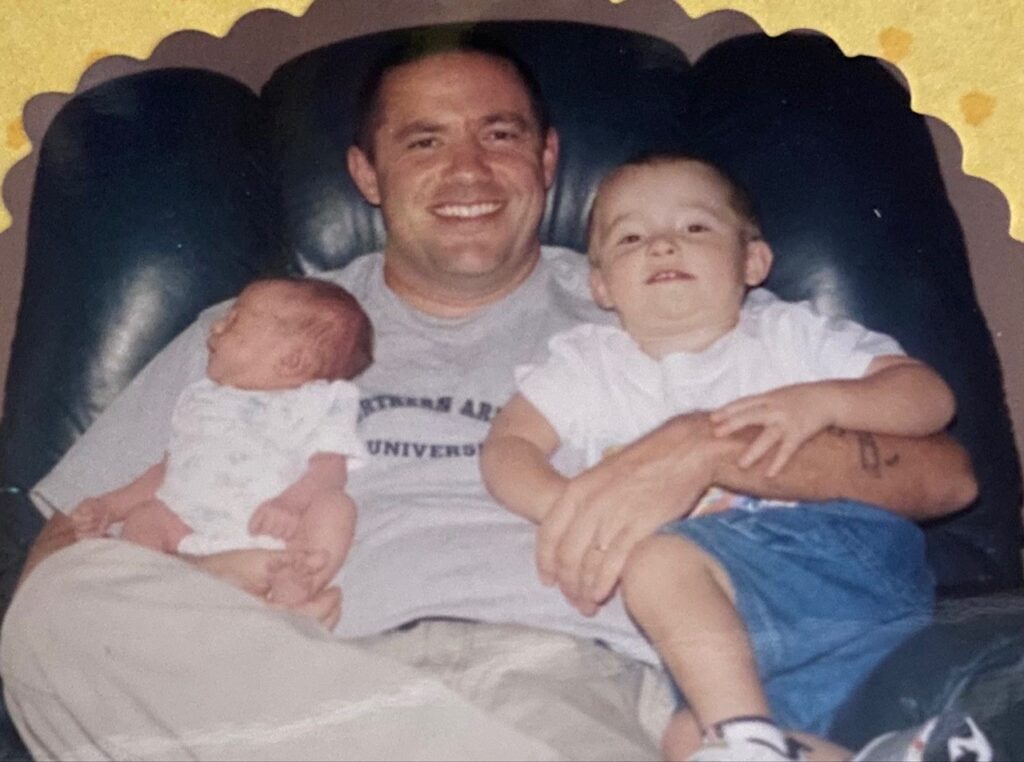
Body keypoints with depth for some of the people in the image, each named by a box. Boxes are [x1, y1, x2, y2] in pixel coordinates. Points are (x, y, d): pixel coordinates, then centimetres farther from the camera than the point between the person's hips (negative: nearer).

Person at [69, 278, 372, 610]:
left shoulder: (321, 402, 13)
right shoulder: (201, 400, 31)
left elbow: (330, 466, -2)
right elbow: (168, 468, 35)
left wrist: (290, 503, -23)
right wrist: (108, 506, 24)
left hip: (275, 535, -4)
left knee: (335, 504, -27)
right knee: (143, 517, -15)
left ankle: (296, 586, -45)